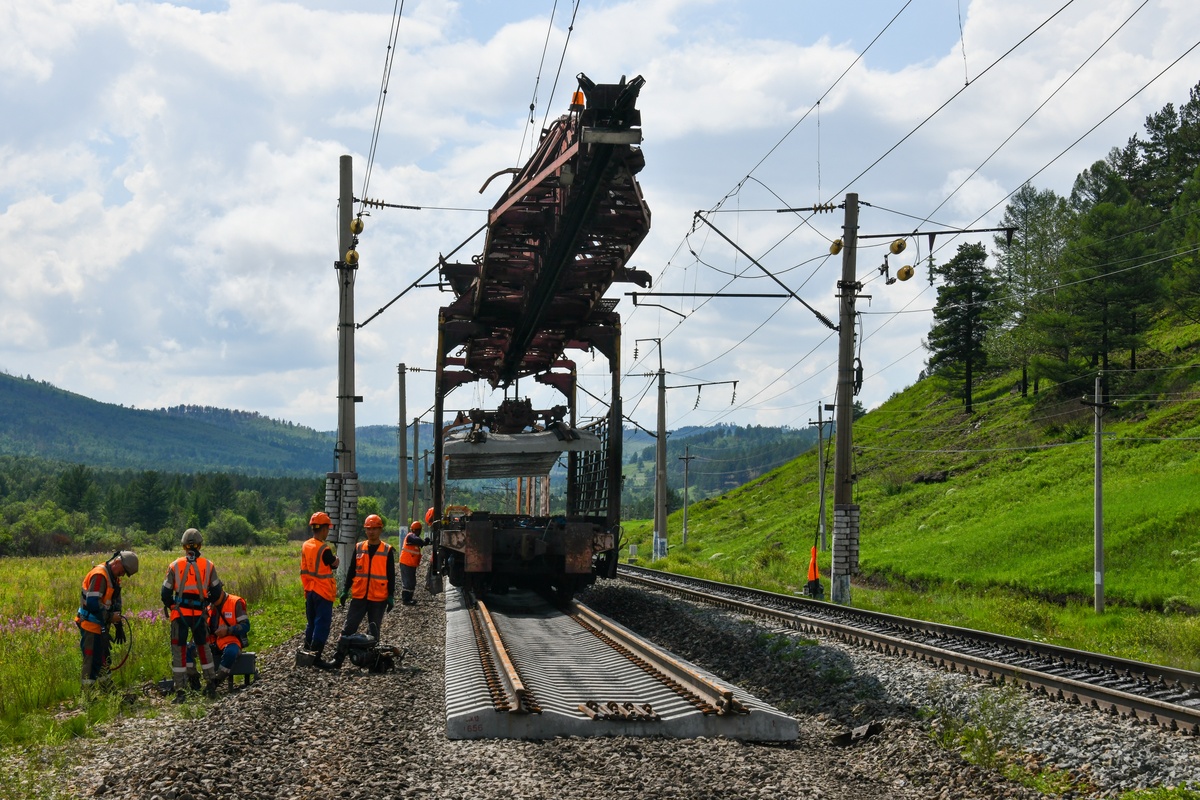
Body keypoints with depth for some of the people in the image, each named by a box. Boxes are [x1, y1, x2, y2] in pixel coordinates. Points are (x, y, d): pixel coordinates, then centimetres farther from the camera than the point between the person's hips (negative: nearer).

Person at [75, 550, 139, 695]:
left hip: (101, 627, 10)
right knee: (92, 662, -8)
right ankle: (88, 695, -4)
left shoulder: (114, 577, 14)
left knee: (104, 661, 17)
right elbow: (93, 603, -27)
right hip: (91, 627, -10)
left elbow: (116, 602, 19)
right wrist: (110, 616, -19)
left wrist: (119, 626, 15)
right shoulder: (99, 575, -19)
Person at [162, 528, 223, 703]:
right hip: (199, 614, 1)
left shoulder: (175, 565, -1)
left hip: (180, 614, -1)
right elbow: (217, 591, 5)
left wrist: (171, 606, 20)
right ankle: (211, 684, 22)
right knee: (203, 648, 18)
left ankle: (180, 691, -1)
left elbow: (165, 593, 1)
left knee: (178, 651, 2)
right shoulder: (208, 565, 2)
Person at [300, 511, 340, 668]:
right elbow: (335, 564, -4)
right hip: (323, 592, -8)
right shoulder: (324, 549, -20)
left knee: (311, 623, 18)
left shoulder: (306, 546, 4)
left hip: (310, 591, 8)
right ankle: (316, 657, -2)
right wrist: (337, 559, 17)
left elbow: (303, 570, 10)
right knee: (322, 625, -2)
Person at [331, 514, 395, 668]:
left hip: (378, 598, -2)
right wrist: (345, 590, 9)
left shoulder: (388, 551, 0)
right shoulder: (358, 548, 7)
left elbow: (391, 576, 1)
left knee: (374, 631, 8)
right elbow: (351, 571, 13)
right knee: (349, 628, -3)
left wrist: (391, 596, -3)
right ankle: (338, 657, -3)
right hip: (359, 596, 2)